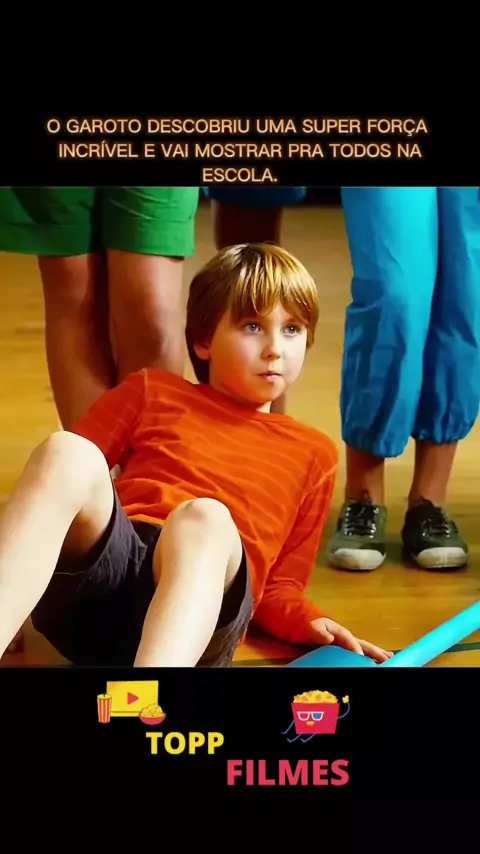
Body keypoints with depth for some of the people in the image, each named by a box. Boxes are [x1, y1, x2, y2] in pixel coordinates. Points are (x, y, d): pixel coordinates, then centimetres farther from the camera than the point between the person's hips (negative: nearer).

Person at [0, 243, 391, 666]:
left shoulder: (313, 453, 25)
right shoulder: (152, 391, 25)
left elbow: (278, 586, 23)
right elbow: (63, 474, 20)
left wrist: (310, 621, 1)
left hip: (197, 609, -1)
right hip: (87, 578, 1)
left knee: (206, 516, -35)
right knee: (66, 452, -29)